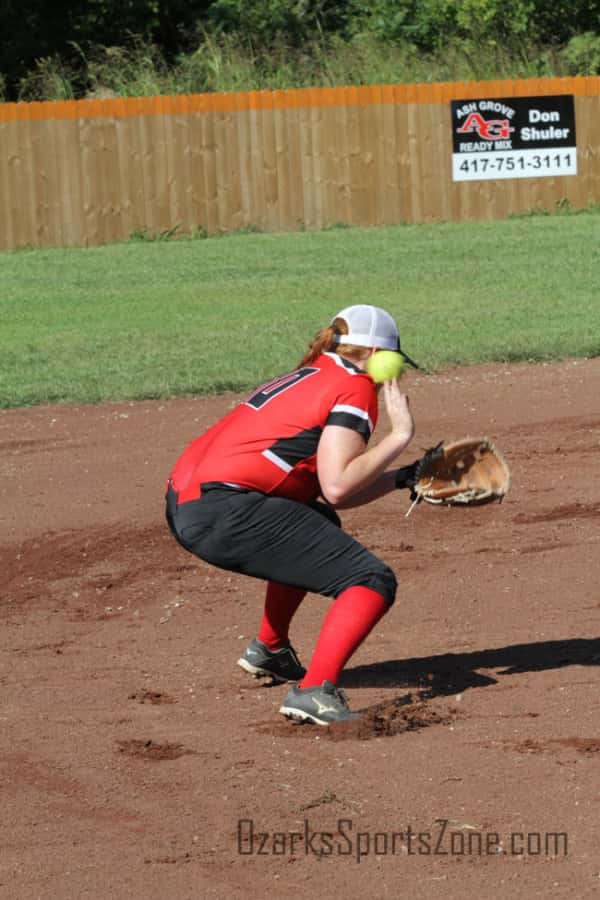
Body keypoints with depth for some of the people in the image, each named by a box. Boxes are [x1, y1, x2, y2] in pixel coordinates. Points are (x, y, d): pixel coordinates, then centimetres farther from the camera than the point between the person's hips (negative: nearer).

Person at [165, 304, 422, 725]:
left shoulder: (308, 378, 26)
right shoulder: (355, 387, -1)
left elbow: (326, 492, 23)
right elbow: (336, 487, -13)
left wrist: (403, 478, 24)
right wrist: (399, 436, -5)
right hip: (224, 509, -10)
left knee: (319, 529, 36)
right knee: (373, 581, -10)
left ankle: (269, 650, 39)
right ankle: (315, 691, -26)